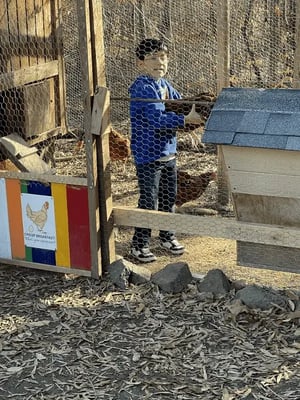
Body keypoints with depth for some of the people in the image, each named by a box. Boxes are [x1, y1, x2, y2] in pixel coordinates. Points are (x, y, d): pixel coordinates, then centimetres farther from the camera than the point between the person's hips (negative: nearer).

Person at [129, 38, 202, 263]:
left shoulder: (165, 84, 9)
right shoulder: (142, 88, -19)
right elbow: (156, 118, -29)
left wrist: (196, 110, -7)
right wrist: (187, 120, -31)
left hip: (168, 152, 8)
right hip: (148, 154, -8)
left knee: (168, 197, 19)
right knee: (148, 201, -1)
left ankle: (167, 236, 35)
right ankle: (139, 244, 11)